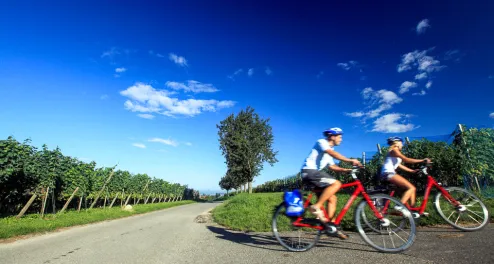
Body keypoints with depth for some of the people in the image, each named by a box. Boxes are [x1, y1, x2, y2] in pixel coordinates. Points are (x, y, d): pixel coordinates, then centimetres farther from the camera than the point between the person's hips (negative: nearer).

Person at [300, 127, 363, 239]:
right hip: (309, 171, -9)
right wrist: (350, 160, -26)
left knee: (332, 198, 4)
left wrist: (345, 170, 4)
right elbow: (333, 153, -21)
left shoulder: (329, 150, 26)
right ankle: (316, 207, -21)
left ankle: (331, 226, 9)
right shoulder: (321, 142, -3)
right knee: (336, 183, -22)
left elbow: (332, 166, 20)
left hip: (314, 173, 9)